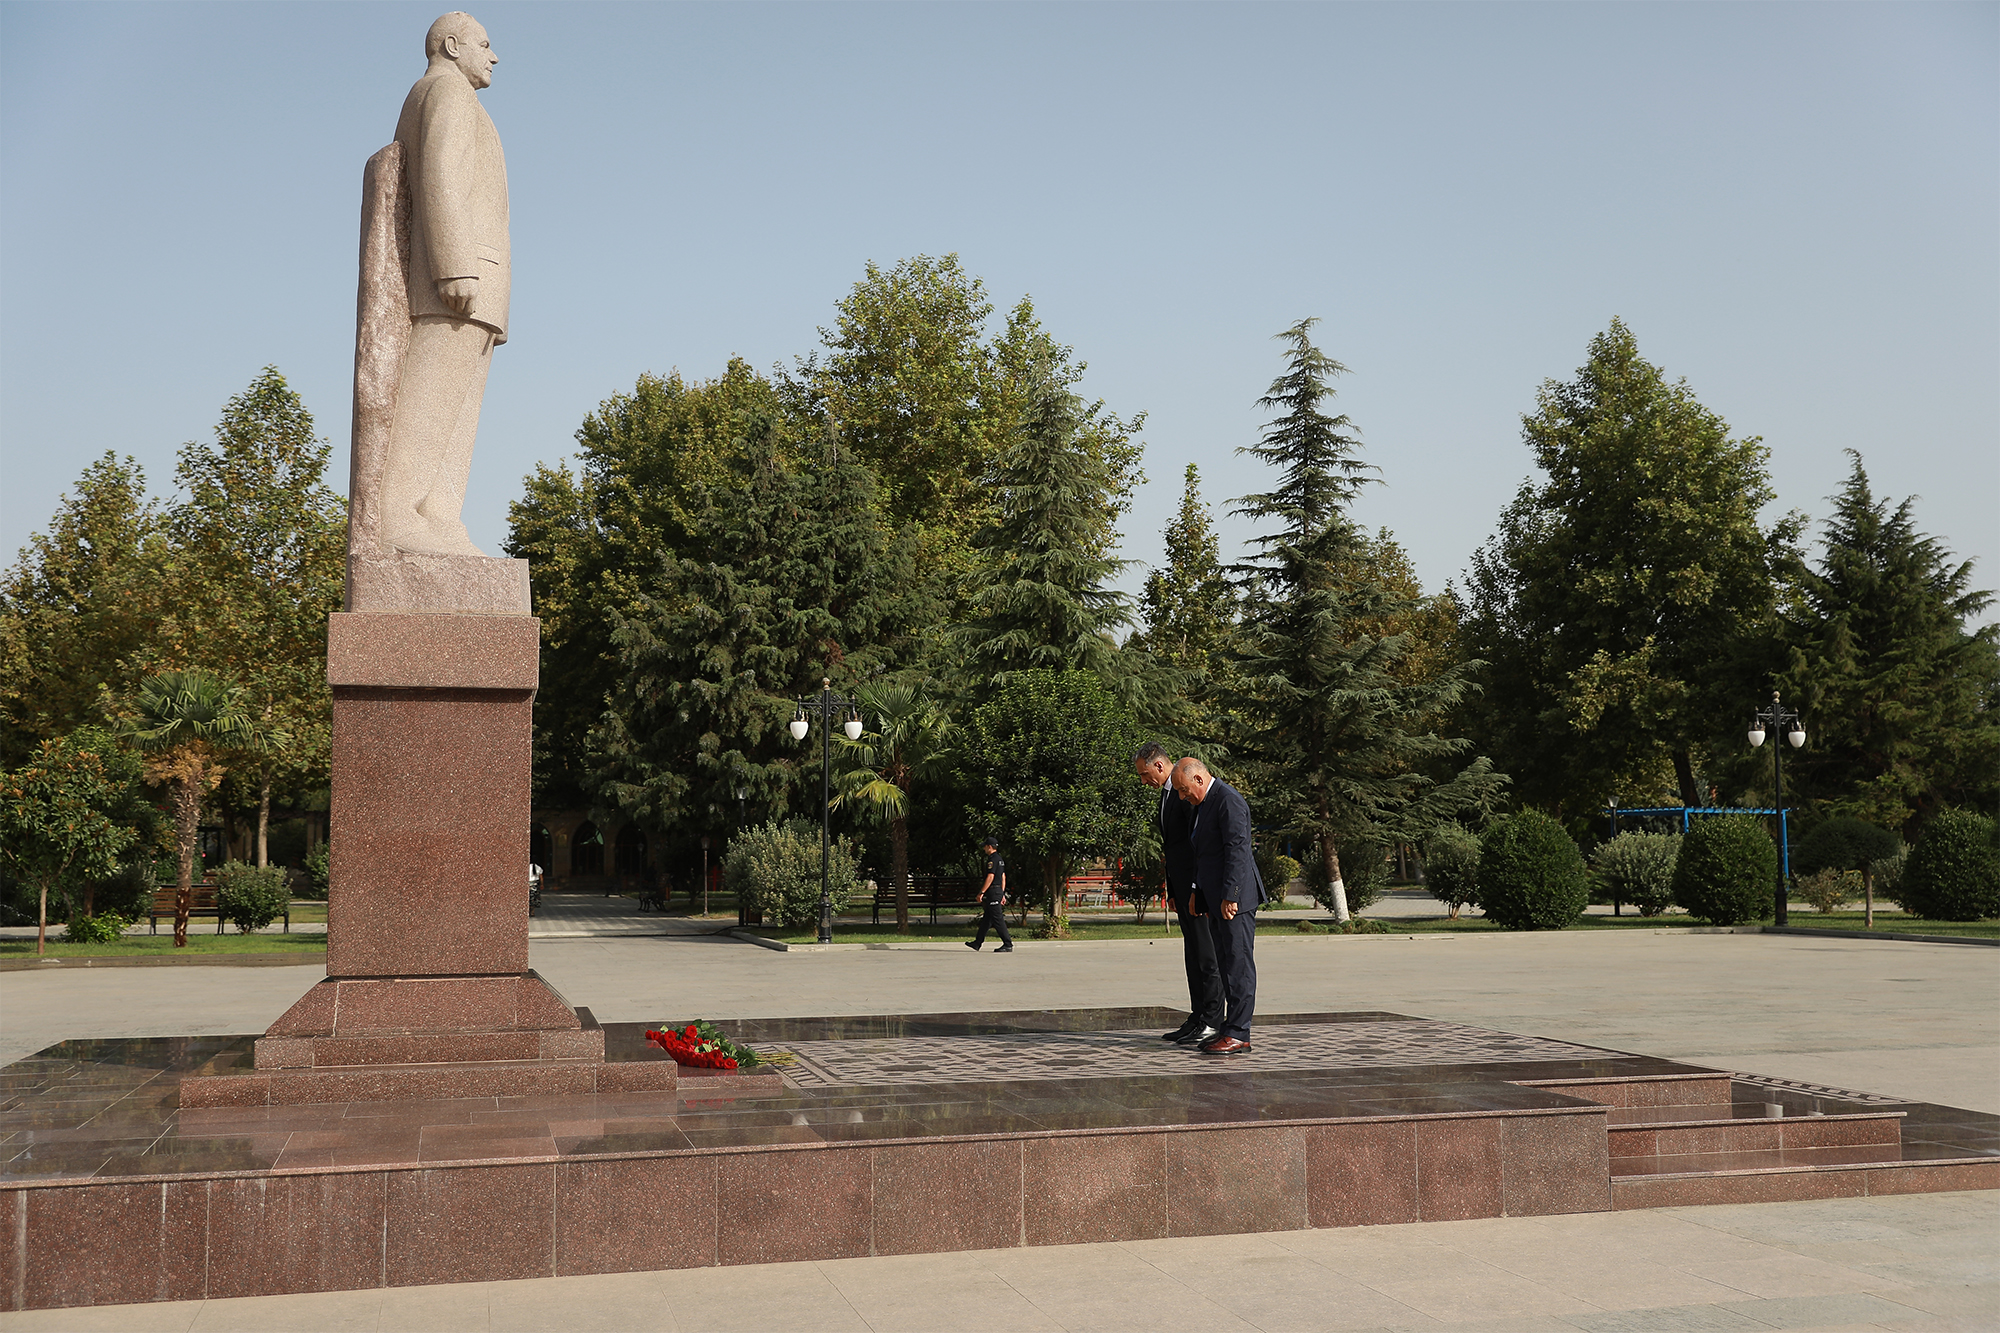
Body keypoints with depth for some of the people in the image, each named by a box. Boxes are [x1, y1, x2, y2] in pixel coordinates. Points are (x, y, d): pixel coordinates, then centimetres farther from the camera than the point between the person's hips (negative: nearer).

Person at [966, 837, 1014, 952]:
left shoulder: (992, 859, -14)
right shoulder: (999, 859, 17)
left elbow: (990, 877, -20)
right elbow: (1003, 878, 19)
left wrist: (981, 892, -18)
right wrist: (1002, 894, 22)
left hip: (993, 891, -10)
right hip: (999, 891, 10)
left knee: (998, 919, -8)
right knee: (986, 919, 14)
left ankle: (1008, 945, -9)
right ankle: (977, 943, 21)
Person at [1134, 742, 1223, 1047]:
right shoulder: (1166, 793, 18)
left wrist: (1197, 890, -20)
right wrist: (1172, 892, 21)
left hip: (1199, 885, -10)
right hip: (1182, 887, 10)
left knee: (1206, 953, -7)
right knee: (1193, 954, 11)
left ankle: (1212, 1022, -4)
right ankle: (1198, 1019, 15)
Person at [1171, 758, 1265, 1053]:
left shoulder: (1228, 800, -13)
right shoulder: (1203, 804, 18)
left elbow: (1236, 849, -19)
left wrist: (1229, 896, -22)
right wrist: (1199, 894, 19)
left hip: (1235, 898, -10)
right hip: (1217, 899, 10)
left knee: (1239, 963, -7)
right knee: (1226, 963, 10)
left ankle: (1238, 1036, -7)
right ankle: (1230, 1030, 13)